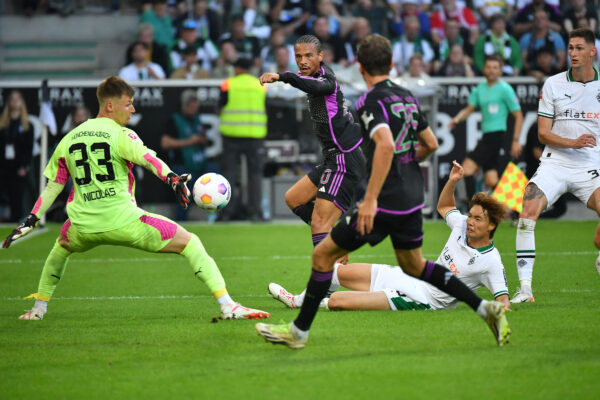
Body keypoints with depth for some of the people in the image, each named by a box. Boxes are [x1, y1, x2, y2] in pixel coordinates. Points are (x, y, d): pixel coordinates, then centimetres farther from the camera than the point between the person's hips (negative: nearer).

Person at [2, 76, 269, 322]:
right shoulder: (120, 134, -2)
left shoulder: (69, 140, 15)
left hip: (83, 228, 5)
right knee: (190, 243, 2)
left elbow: (52, 187, 17)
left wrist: (31, 221, 23)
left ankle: (39, 307, 38)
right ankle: (227, 305, -11)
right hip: (122, 221, -5)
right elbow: (147, 158, -21)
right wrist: (172, 179, -33)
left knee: (61, 247, 41)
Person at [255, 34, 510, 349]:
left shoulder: (371, 101, -14)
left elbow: (386, 145, -30)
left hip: (385, 203, -8)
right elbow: (431, 144, 17)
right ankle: (486, 309, 17)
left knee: (323, 254, 3)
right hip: (413, 199, 8)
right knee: (414, 265, 24)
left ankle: (299, 331, 7)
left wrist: (370, 199, -31)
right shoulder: (407, 97, 10)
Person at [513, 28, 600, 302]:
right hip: (555, 163, 0)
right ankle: (525, 287, -19)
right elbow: (543, 133, 1)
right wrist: (573, 142, -15)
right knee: (529, 210, -23)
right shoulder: (553, 85, 4)